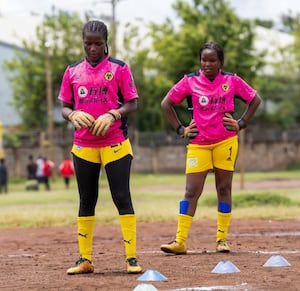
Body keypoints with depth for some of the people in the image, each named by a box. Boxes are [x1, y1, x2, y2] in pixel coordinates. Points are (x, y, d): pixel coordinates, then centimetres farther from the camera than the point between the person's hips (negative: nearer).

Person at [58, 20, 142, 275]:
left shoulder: (119, 68, 0)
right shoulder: (72, 72, 9)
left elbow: (132, 104, -1)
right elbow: (65, 107, 12)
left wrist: (112, 115, -19)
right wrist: (73, 115, -11)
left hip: (115, 144, -3)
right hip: (83, 146, 3)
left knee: (122, 198, -6)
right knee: (86, 202, 7)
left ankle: (132, 258, -5)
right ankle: (85, 260, 12)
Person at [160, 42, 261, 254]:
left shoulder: (231, 81, 1)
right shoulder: (190, 81, -1)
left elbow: (255, 100, 11)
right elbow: (167, 104, 8)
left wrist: (241, 124, 3)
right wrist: (180, 129, 3)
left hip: (226, 141, 0)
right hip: (198, 144, 0)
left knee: (224, 189, 4)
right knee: (191, 192, -4)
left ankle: (222, 239, 13)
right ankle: (180, 241, -4)